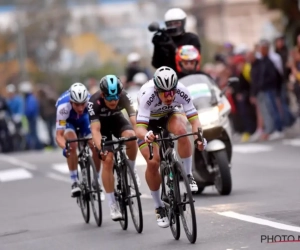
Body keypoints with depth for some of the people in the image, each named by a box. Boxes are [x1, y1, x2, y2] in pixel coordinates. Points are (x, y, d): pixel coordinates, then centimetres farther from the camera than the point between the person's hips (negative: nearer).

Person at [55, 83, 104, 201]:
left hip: (84, 119, 2)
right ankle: (74, 182, -17)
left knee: (96, 147, -17)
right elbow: (59, 135, -38)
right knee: (72, 144, -30)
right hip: (68, 121, -2)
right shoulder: (63, 106, -41)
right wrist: (64, 147, -58)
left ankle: (96, 183, 3)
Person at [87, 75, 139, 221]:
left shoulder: (124, 97, -30)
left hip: (117, 120, 1)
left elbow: (134, 120, -38)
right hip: (101, 123, -1)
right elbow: (95, 129, -41)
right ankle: (112, 205, -9)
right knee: (108, 160, -16)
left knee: (131, 137, -33)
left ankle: (131, 170, -6)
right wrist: (100, 148, -57)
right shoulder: (94, 102, -35)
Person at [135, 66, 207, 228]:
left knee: (180, 129, -35)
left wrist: (199, 136, -47)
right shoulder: (147, 95, -38)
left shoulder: (181, 91, -31)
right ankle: (159, 208, 0)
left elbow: (193, 118, -28)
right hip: (148, 121, -1)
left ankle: (188, 175, -16)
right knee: (153, 162, -19)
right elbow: (139, 127, -42)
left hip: (169, 116, 1)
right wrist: (146, 135, -64)